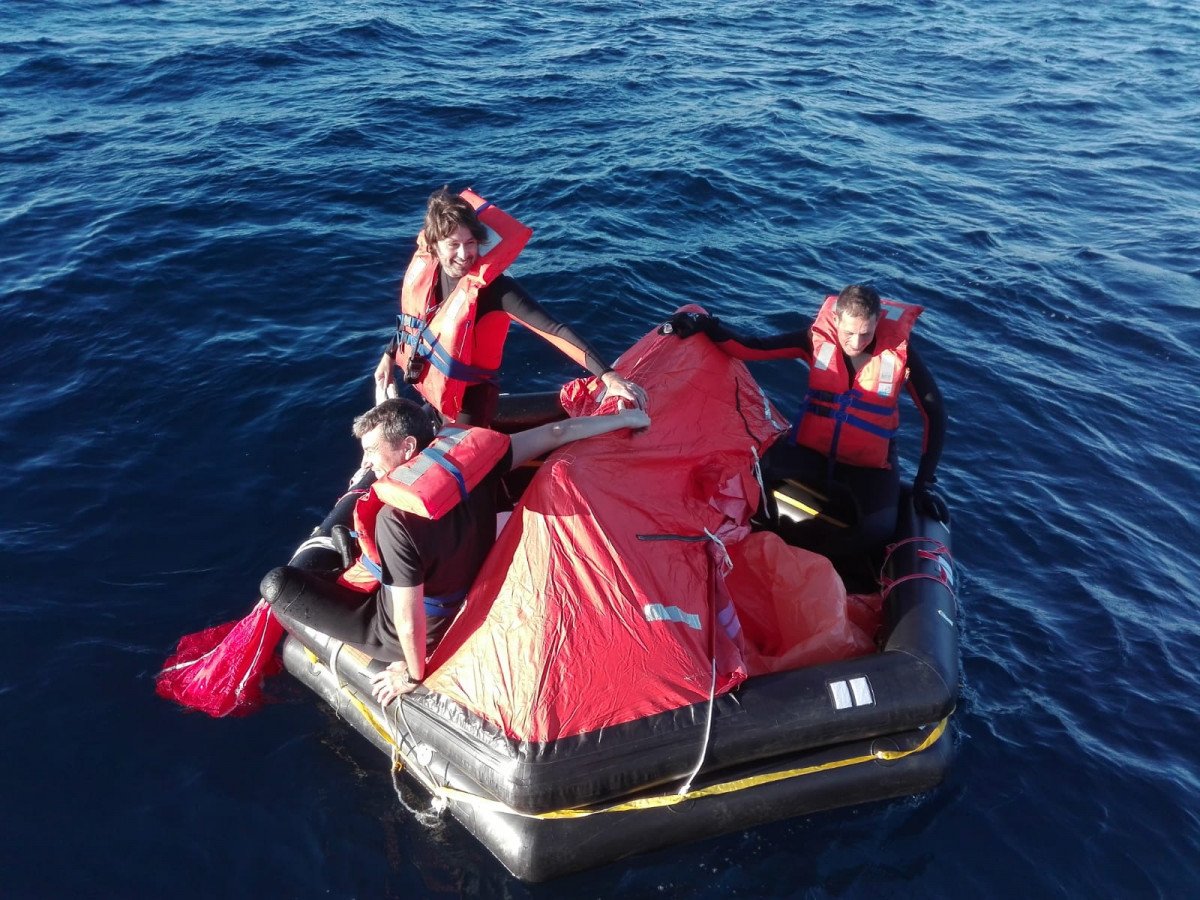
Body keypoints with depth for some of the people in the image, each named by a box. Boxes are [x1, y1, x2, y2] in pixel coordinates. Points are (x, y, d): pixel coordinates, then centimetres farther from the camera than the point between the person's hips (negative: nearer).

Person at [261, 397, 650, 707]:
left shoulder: (397, 520, -36)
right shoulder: (473, 458, -20)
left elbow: (408, 618, -29)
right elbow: (557, 433, -11)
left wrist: (413, 674, -10)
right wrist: (622, 418, 3)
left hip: (394, 636, -7)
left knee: (277, 583, -5)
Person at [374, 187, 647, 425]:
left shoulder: (492, 287, -30)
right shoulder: (425, 265, -13)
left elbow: (554, 330, -38)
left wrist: (609, 376, -46)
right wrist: (389, 355, 17)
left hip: (467, 400, -6)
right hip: (423, 385, 7)